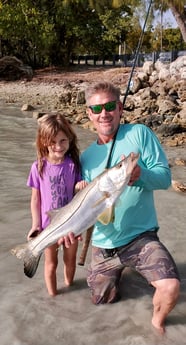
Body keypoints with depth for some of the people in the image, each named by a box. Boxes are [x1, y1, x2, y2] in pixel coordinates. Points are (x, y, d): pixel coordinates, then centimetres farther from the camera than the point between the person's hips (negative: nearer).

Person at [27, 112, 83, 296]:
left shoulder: (74, 164, -12)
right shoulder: (39, 167, -13)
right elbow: (36, 198, -5)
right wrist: (36, 224, -7)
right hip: (49, 224, 0)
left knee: (70, 259, 20)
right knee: (51, 262, 17)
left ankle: (69, 285, 46)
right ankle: (52, 295, 37)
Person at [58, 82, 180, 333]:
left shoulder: (139, 133, -8)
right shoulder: (87, 157, 4)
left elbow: (165, 177, -13)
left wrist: (140, 173, -34)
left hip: (141, 237, -4)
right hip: (103, 244, 4)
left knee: (170, 287, -26)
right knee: (102, 300, 17)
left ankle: (157, 321, 9)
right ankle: (117, 272, 52)